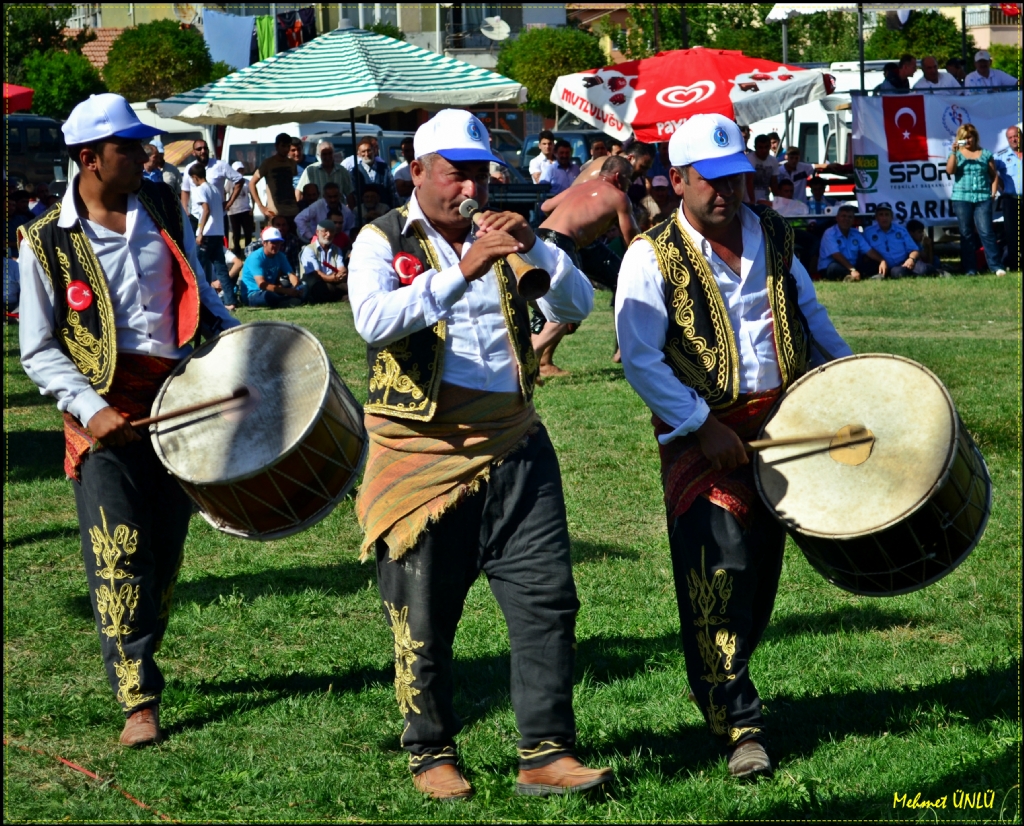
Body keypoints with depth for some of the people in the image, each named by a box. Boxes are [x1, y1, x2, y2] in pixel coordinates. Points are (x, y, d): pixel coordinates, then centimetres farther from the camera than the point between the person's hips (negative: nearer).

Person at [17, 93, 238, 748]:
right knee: (119, 557, -8)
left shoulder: (165, 209, 7)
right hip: (106, 411, -4)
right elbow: (39, 350, -4)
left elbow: (198, 294, 20)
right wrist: (89, 408, -18)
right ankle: (139, 700, -6)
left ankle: (138, 659, 27)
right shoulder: (48, 241, -5)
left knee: (167, 551, 9)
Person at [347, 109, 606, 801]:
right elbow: (374, 321, -21)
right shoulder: (384, 242, -1)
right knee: (425, 619, 4)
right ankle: (431, 754, 19)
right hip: (423, 451, -3)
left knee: (548, 599, -3)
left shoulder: (501, 235, 12)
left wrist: (534, 247, -14)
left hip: (512, 446, 4)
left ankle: (546, 754, 1)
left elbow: (577, 307, 3)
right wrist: (462, 270, -29)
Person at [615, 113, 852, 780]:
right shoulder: (652, 257, -9)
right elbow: (641, 359, -14)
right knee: (718, 569, -12)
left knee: (762, 567, 10)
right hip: (704, 432, -5)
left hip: (783, 419, 5)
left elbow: (810, 315, 23)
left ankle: (718, 687, 30)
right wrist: (703, 428, -19)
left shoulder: (772, 236, 8)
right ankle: (740, 724, -7)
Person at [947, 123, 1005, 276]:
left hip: (983, 198, -1)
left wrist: (993, 193, 1)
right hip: (962, 198, 1)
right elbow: (950, 170, -9)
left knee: (987, 232, -9)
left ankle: (995, 266, -7)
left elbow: (994, 176, 11)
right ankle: (970, 269, 5)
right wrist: (954, 152, -17)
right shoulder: (957, 154, 9)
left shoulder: (986, 154, 10)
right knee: (966, 234, 2)